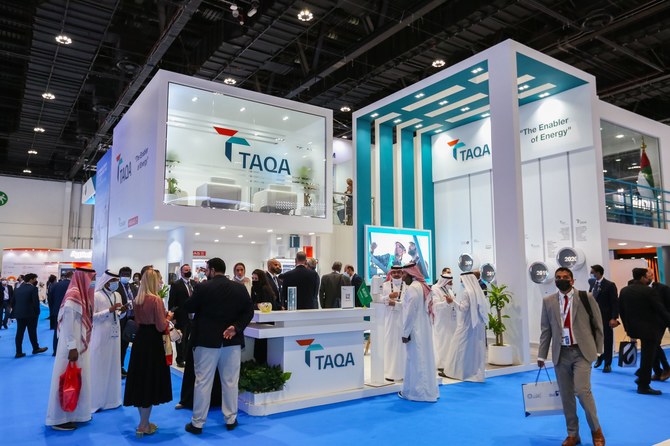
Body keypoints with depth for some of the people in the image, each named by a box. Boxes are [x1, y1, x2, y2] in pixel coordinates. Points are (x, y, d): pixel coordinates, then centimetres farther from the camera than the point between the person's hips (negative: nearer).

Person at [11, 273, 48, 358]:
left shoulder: (17, 289, 10)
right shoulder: (33, 288, -11)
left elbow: (12, 302, 11)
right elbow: (36, 302, -16)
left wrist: (16, 310, 18)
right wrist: (37, 312, -4)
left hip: (19, 314, 6)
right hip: (30, 314, -6)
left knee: (19, 333, 6)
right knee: (32, 332, 7)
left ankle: (18, 352, 6)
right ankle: (36, 348, 20)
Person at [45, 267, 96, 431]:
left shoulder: (81, 295, 9)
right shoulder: (73, 296, -20)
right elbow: (68, 324, -21)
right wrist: (72, 348, -21)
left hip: (80, 345, 9)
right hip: (73, 347, -9)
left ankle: (74, 414, 28)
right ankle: (59, 419, 13)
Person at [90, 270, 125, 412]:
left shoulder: (117, 295, 9)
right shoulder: (96, 296, -10)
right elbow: (92, 316, -14)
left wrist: (121, 312, -6)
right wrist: (109, 310, -22)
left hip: (114, 335, 6)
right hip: (101, 336, -6)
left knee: (113, 366, 12)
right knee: (99, 367, 1)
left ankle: (112, 398, 23)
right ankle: (97, 400, 13)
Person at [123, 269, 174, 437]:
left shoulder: (137, 300, 5)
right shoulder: (156, 300, -17)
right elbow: (161, 326, -17)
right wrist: (168, 317, 1)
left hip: (140, 339, 7)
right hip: (152, 342, -7)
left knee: (141, 379, 15)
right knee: (150, 381, 4)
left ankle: (144, 422, 27)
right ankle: (143, 426, 12)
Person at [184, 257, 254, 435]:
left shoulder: (203, 287, -9)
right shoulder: (240, 288, 1)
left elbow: (189, 308, 1)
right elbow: (249, 311, -2)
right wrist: (237, 327, -8)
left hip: (207, 340, -2)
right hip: (232, 341, 3)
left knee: (203, 382, 6)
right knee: (230, 382, 11)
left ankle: (197, 423, 15)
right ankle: (231, 420, 20)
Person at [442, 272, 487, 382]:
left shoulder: (466, 292, -13)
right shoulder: (478, 292, 9)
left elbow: (464, 308, -20)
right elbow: (484, 308, 14)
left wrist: (453, 301, -27)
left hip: (467, 324, -7)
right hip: (478, 324, 7)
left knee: (463, 347, 1)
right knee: (476, 347, 9)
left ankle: (460, 371, 7)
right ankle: (476, 372, 12)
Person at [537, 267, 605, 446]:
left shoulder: (586, 297, -2)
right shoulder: (548, 301, 4)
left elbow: (598, 325, 5)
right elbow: (545, 330, 6)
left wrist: (598, 350, 3)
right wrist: (542, 355, 4)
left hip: (582, 352, -2)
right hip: (561, 354, 3)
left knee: (582, 390, -14)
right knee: (566, 395, 7)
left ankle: (596, 430, 12)